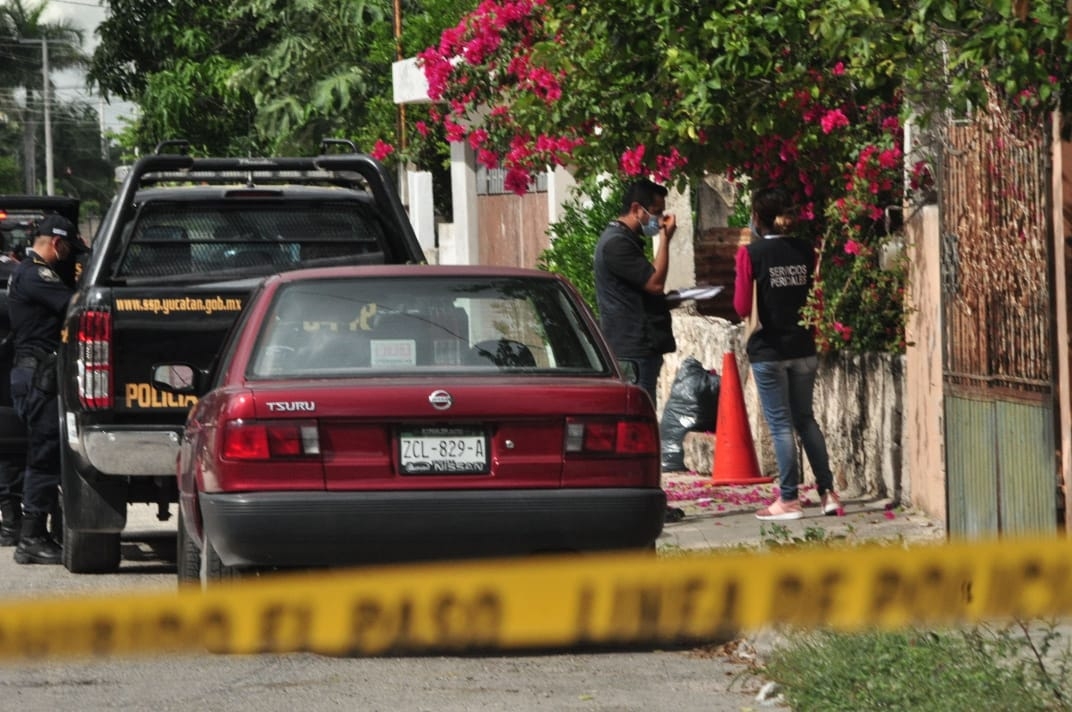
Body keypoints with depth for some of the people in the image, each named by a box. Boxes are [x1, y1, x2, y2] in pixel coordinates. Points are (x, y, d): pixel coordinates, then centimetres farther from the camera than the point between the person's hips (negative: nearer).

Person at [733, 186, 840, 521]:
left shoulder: (751, 253, -11)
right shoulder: (805, 251, 1)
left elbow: (743, 308, -11)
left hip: (769, 349, -4)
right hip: (803, 347, 4)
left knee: (780, 423, 1)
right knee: (805, 419, 15)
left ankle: (789, 499, 2)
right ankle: (828, 491, 10)